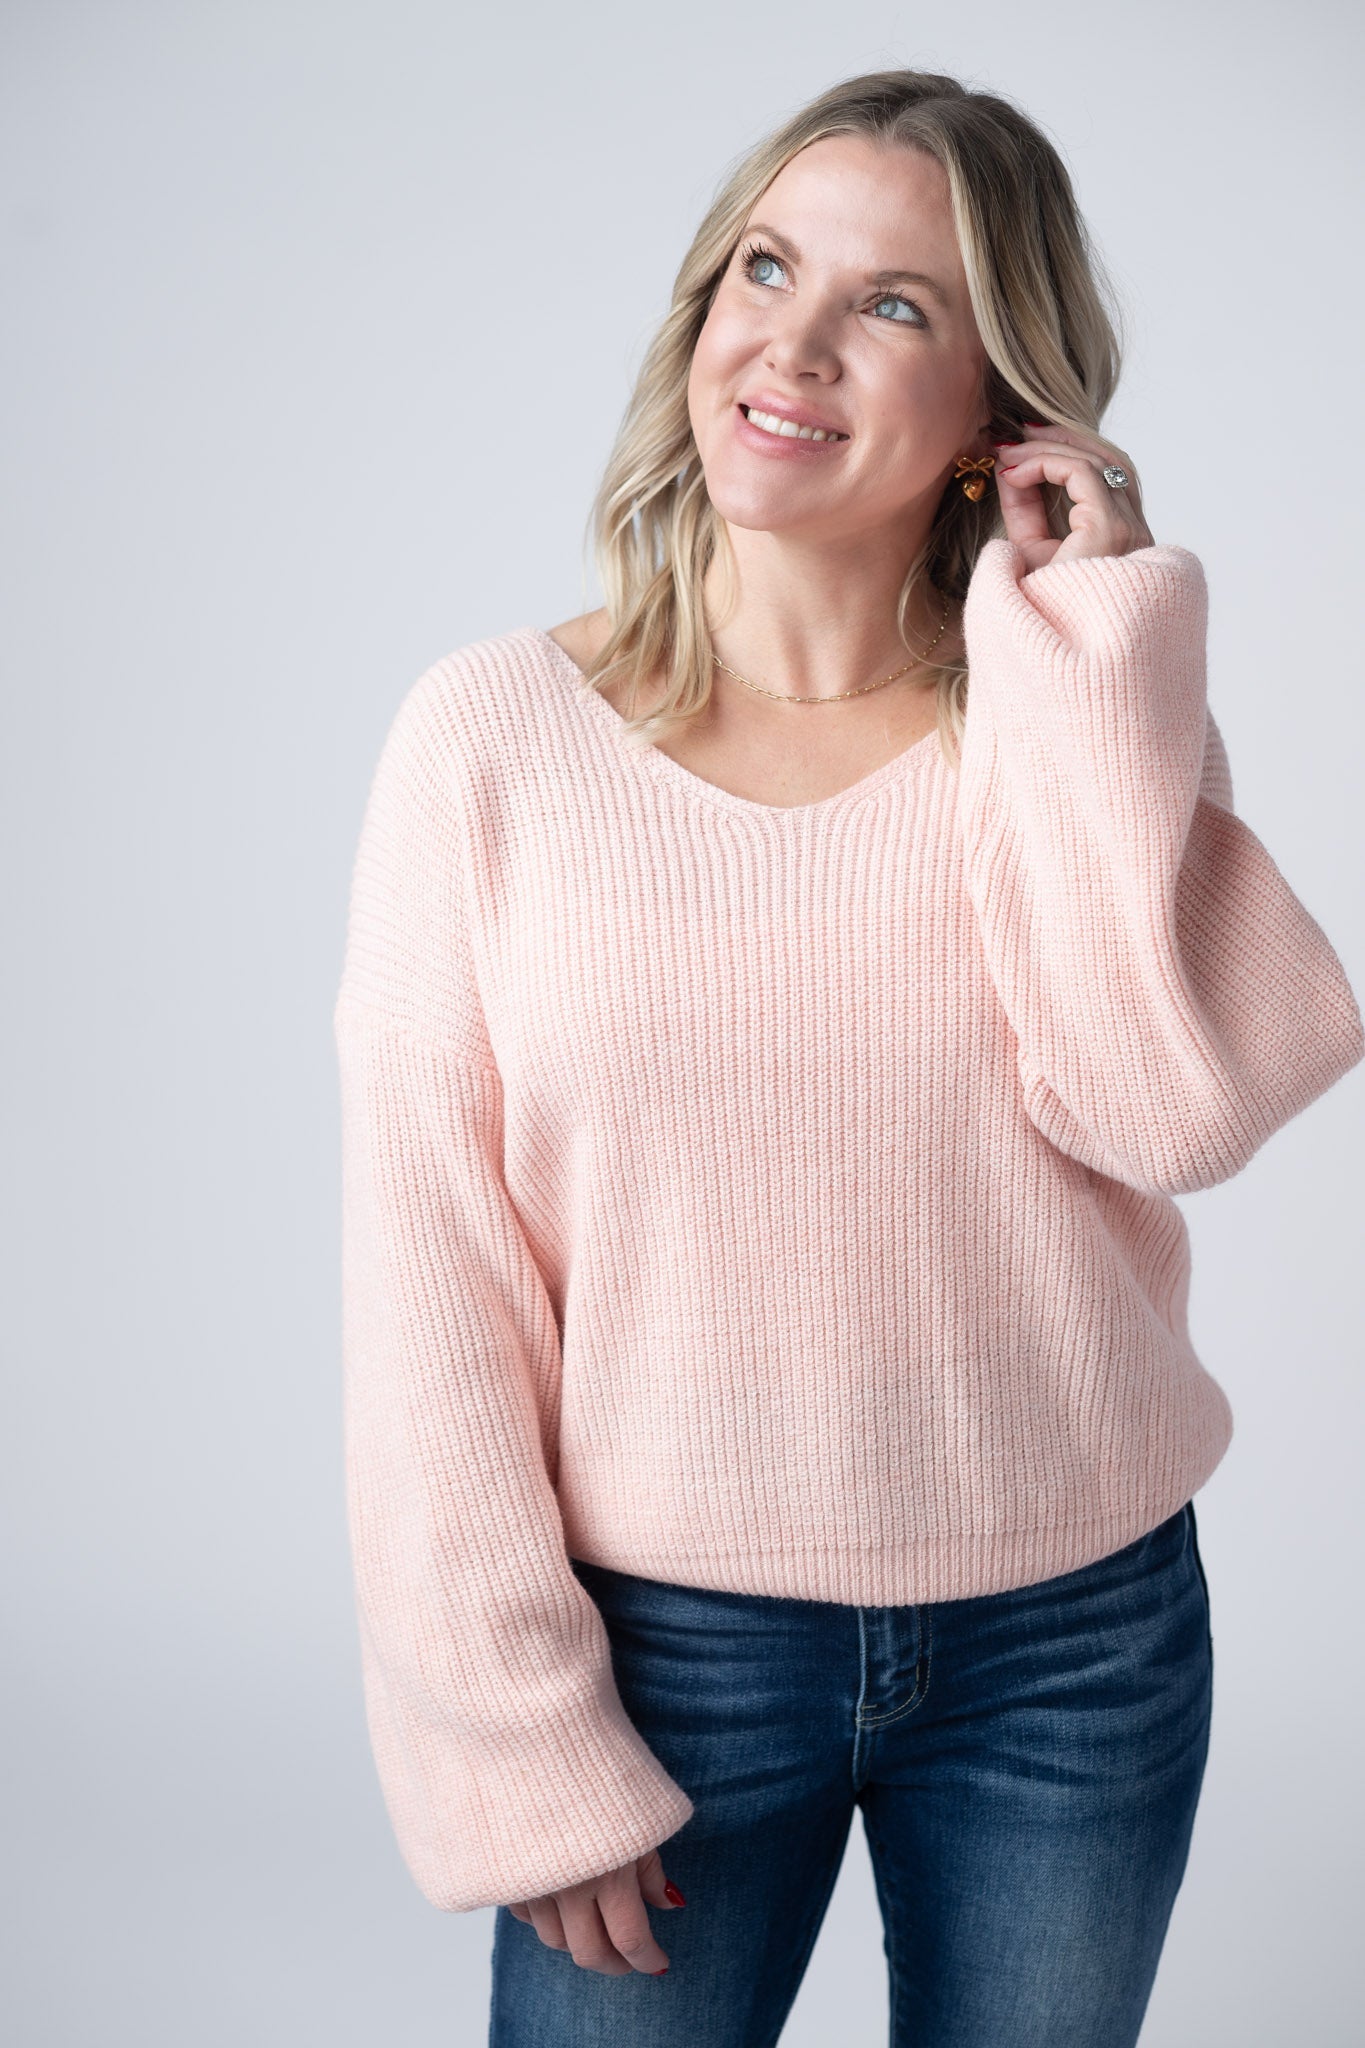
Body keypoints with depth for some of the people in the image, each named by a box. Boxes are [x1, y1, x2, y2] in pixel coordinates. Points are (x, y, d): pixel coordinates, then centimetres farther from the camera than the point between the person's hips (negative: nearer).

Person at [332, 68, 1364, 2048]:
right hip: (669, 1640, -1)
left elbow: (1170, 1112, -19)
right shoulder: (493, 734, -8)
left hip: (1078, 1639, 2)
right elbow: (430, 1284, -8)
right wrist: (522, 1752, -8)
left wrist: (1084, 659, -16)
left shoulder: (1096, 716, -2)